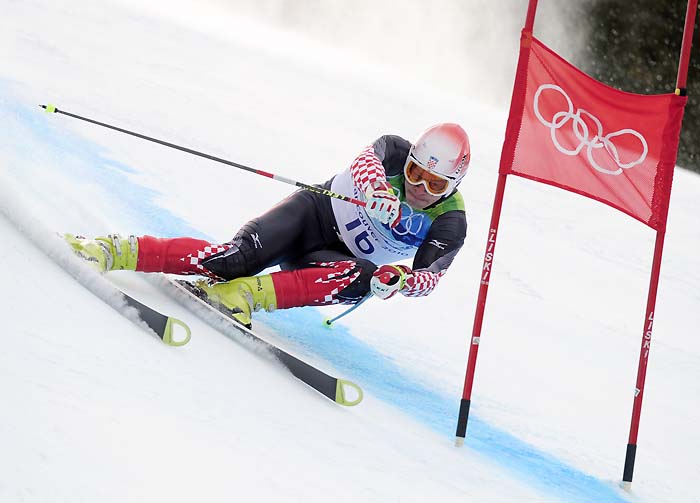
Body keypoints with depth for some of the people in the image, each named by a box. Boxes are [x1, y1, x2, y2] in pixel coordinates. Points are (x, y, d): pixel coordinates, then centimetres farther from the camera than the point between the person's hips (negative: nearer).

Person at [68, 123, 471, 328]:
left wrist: (400, 280, -45)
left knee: (362, 276, -35)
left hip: (329, 259, 2)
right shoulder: (395, 150, -13)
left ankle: (248, 295, -40)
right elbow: (365, 163, -34)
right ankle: (118, 251, -26)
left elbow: (429, 277, -22)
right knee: (235, 260, -28)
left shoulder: (449, 224, -12)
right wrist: (383, 196, -55)